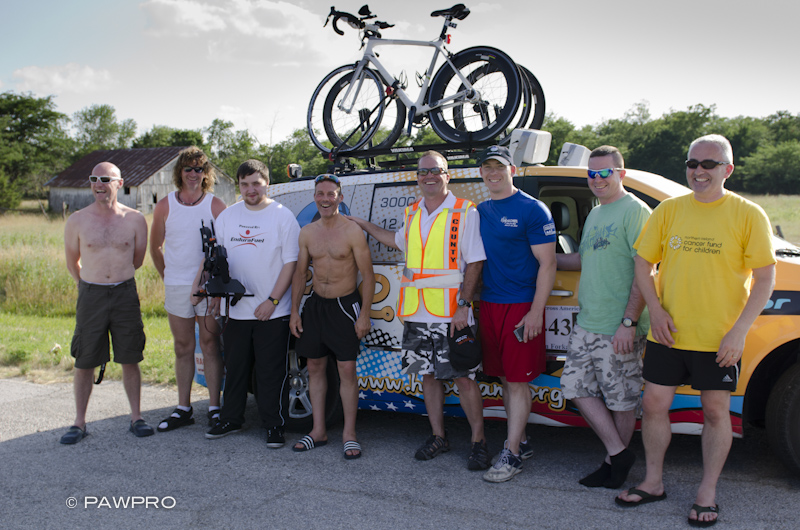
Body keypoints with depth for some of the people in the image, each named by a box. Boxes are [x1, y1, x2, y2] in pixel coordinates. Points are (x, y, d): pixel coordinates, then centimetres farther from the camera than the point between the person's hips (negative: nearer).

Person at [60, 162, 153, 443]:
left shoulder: (135, 219, -1)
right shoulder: (77, 220, -1)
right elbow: (72, 263, 12)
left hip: (126, 294, 0)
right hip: (90, 295, 0)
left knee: (130, 359, 6)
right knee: (84, 362, 4)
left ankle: (136, 417, 18)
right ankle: (80, 422, 17)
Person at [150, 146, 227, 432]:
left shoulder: (216, 205, 0)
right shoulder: (165, 206, 5)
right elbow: (155, 246, 14)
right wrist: (166, 276, 9)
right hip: (176, 287, 2)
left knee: (210, 346, 1)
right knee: (183, 349, 9)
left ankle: (214, 408, 8)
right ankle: (183, 408, 16)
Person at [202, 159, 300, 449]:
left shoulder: (282, 216, -4)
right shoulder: (228, 216, 9)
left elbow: (290, 263, -7)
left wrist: (272, 300, -13)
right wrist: (200, 283, 0)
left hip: (272, 313, -4)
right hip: (235, 309, 5)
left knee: (271, 371, 1)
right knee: (235, 367, 15)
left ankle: (274, 425, 13)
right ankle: (230, 419, 28)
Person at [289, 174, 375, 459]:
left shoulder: (352, 231, -11)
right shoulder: (307, 233, 4)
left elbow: (368, 275, -9)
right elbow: (300, 273, 11)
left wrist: (364, 315, -13)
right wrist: (294, 311, 7)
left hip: (345, 305, -5)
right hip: (315, 305, 5)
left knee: (347, 369, -3)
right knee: (315, 367, 9)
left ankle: (349, 433, 7)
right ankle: (318, 430, 20)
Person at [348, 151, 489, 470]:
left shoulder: (465, 212, -5)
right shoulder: (412, 213, 13)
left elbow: (474, 263, -9)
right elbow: (400, 242, 34)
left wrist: (464, 305, -16)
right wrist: (363, 225, 38)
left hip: (451, 313, -6)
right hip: (416, 313, 6)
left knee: (463, 377, -3)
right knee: (428, 374, 12)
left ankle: (478, 441, 9)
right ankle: (438, 437, 24)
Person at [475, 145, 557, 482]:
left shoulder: (533, 210, -7)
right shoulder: (480, 211, 11)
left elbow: (547, 264, -10)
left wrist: (536, 312, -16)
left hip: (521, 307, -6)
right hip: (489, 304, 6)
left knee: (518, 381, -2)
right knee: (505, 378, 13)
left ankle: (511, 454, 4)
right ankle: (522, 442, 26)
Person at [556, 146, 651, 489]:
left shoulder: (635, 211, -10)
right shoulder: (595, 214, 17)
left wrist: (628, 322, -21)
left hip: (618, 330, -8)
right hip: (586, 324, 9)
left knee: (621, 399, 3)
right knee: (577, 388, 7)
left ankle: (614, 463, 20)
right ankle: (619, 452, 18)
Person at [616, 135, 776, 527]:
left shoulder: (747, 215, -4)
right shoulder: (668, 210, 4)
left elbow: (764, 278, -5)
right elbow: (643, 265, 9)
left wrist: (739, 331, -13)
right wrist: (656, 310, -6)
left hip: (719, 339, -3)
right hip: (667, 333, 3)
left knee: (715, 411, 7)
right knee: (654, 404, 7)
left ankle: (708, 493, 22)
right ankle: (653, 483, 25)